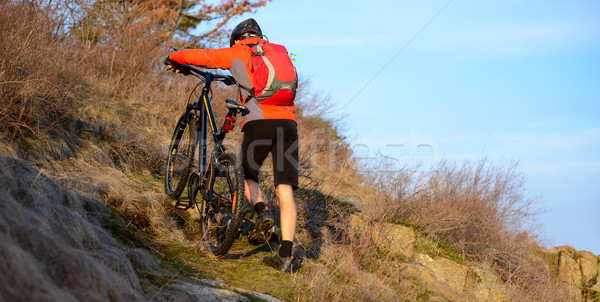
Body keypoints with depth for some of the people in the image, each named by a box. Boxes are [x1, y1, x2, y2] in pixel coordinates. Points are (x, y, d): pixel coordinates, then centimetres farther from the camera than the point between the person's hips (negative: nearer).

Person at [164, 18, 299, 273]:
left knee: (247, 175, 22)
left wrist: (173, 58, 39)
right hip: (288, 124, 3)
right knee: (285, 191, 1)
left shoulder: (237, 53, 15)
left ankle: (262, 211, -7)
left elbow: (199, 56, 17)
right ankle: (285, 256, -7)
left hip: (258, 122, -3)